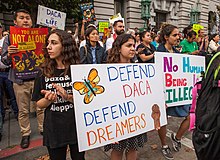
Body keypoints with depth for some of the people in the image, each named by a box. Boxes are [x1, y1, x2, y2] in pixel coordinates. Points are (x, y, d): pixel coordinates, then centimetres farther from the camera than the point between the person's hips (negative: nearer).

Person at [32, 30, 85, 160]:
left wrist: (68, 97, -25)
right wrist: (49, 99, -19)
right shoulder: (44, 72, -3)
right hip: (53, 129, 2)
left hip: (77, 127, -1)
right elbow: (39, 104, 2)